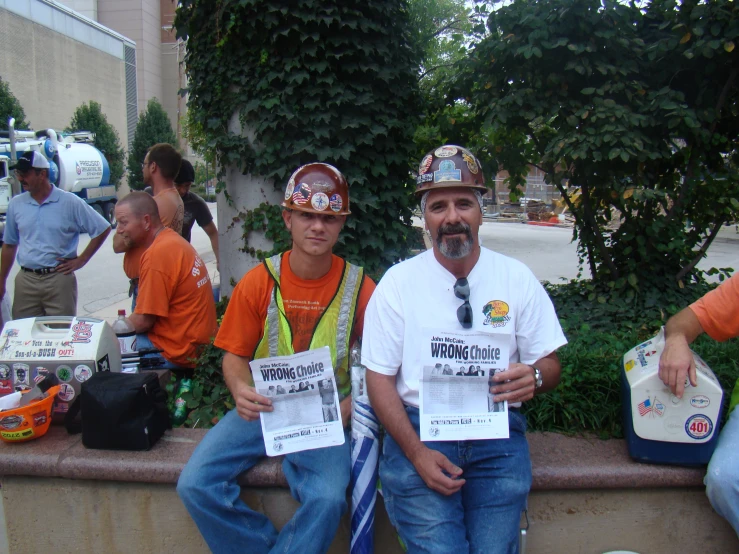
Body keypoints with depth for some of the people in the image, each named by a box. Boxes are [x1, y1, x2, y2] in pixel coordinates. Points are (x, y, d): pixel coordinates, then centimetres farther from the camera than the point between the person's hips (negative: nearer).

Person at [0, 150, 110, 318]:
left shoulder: (70, 202, -3)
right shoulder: (16, 204, 9)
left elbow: (103, 229, 1)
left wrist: (81, 260, -3)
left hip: (59, 279, -3)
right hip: (25, 280, 3)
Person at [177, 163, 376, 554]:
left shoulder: (359, 287, -4)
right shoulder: (257, 282, -1)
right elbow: (235, 356, 5)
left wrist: (344, 411, -15)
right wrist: (241, 390, -17)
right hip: (262, 409, 2)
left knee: (327, 499, -27)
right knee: (195, 484, -16)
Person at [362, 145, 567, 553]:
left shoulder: (517, 278, 5)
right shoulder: (398, 281, 0)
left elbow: (550, 364, 9)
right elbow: (379, 378, -1)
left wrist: (534, 377, -16)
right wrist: (416, 453, -14)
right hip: (417, 428, -1)